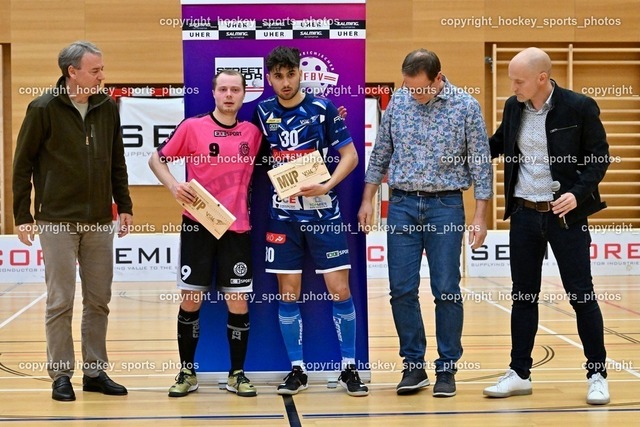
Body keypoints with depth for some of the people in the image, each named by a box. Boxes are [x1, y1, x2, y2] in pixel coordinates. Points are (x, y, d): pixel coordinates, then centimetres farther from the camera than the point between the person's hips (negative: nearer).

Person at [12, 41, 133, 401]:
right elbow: (23, 164, -3)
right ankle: (61, 375, 11)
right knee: (60, 302, 1)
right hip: (57, 222, -4)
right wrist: (22, 216, -5)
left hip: (100, 222, 4)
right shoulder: (44, 109, -7)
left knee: (99, 301, 9)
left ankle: (95, 372, 19)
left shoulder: (108, 107, 4)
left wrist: (125, 205, 10)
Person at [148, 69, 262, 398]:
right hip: (197, 225, -2)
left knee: (238, 302, 1)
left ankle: (237, 374, 14)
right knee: (191, 299, 3)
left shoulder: (252, 132, 5)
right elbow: (157, 159, 4)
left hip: (237, 227, 2)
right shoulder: (192, 127, -3)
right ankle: (187, 373, 16)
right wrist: (173, 186, -12)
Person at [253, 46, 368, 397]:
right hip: (283, 216, 2)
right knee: (287, 294, 4)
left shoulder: (322, 108, -5)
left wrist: (326, 186, -16)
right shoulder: (263, 112, 3)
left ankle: (349, 368, 9)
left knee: (340, 291, -3)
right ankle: (296, 370, 15)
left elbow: (350, 155, -2)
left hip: (323, 213, -2)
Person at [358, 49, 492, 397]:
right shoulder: (397, 102, 4)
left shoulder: (466, 106, -4)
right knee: (401, 289, 1)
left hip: (445, 205, -2)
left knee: (446, 290, 0)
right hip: (402, 204, 3)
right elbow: (380, 154, 12)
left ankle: (447, 369, 11)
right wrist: (367, 200, 9)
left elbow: (480, 163, -2)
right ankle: (414, 366, 13)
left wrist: (480, 217, -7)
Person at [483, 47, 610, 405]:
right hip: (524, 214, 5)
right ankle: (520, 374, 20)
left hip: (565, 214, -5)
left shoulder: (579, 107, -10)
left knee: (582, 295, 0)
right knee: (523, 296, 10)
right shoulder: (514, 107, 4)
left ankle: (598, 375, 10)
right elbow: (499, 144, 21)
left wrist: (578, 193, -19)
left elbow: (600, 157, -6)